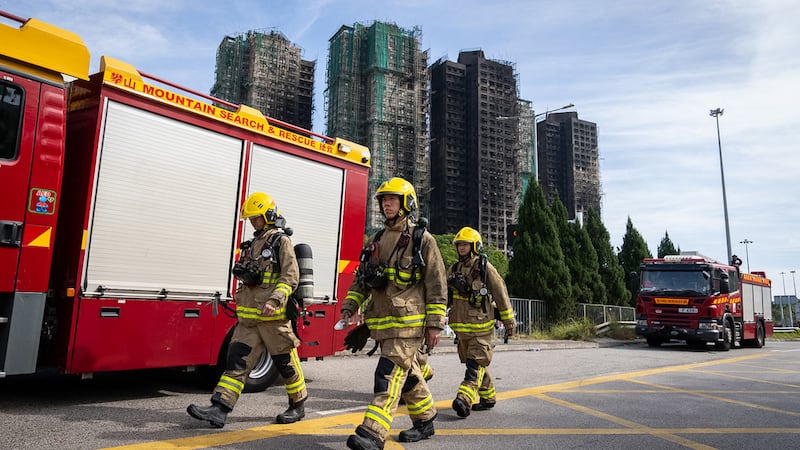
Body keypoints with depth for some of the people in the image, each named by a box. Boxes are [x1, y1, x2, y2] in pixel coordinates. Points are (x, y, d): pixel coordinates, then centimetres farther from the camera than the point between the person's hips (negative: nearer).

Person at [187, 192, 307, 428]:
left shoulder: (282, 242, -6)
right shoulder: (253, 244, 18)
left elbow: (290, 276, -15)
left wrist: (274, 301, -26)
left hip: (274, 317, -7)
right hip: (249, 317, 7)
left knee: (286, 362, 4)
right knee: (237, 360, -1)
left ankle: (298, 406, 21)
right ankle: (219, 410, -3)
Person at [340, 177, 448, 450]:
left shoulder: (422, 240, -4)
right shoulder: (375, 241, 14)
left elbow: (437, 286, -6)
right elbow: (361, 278, 17)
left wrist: (435, 325, -10)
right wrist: (349, 307, 4)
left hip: (408, 323, -6)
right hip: (382, 323, 7)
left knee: (390, 374, -14)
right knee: (407, 375, 16)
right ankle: (425, 421, 32)